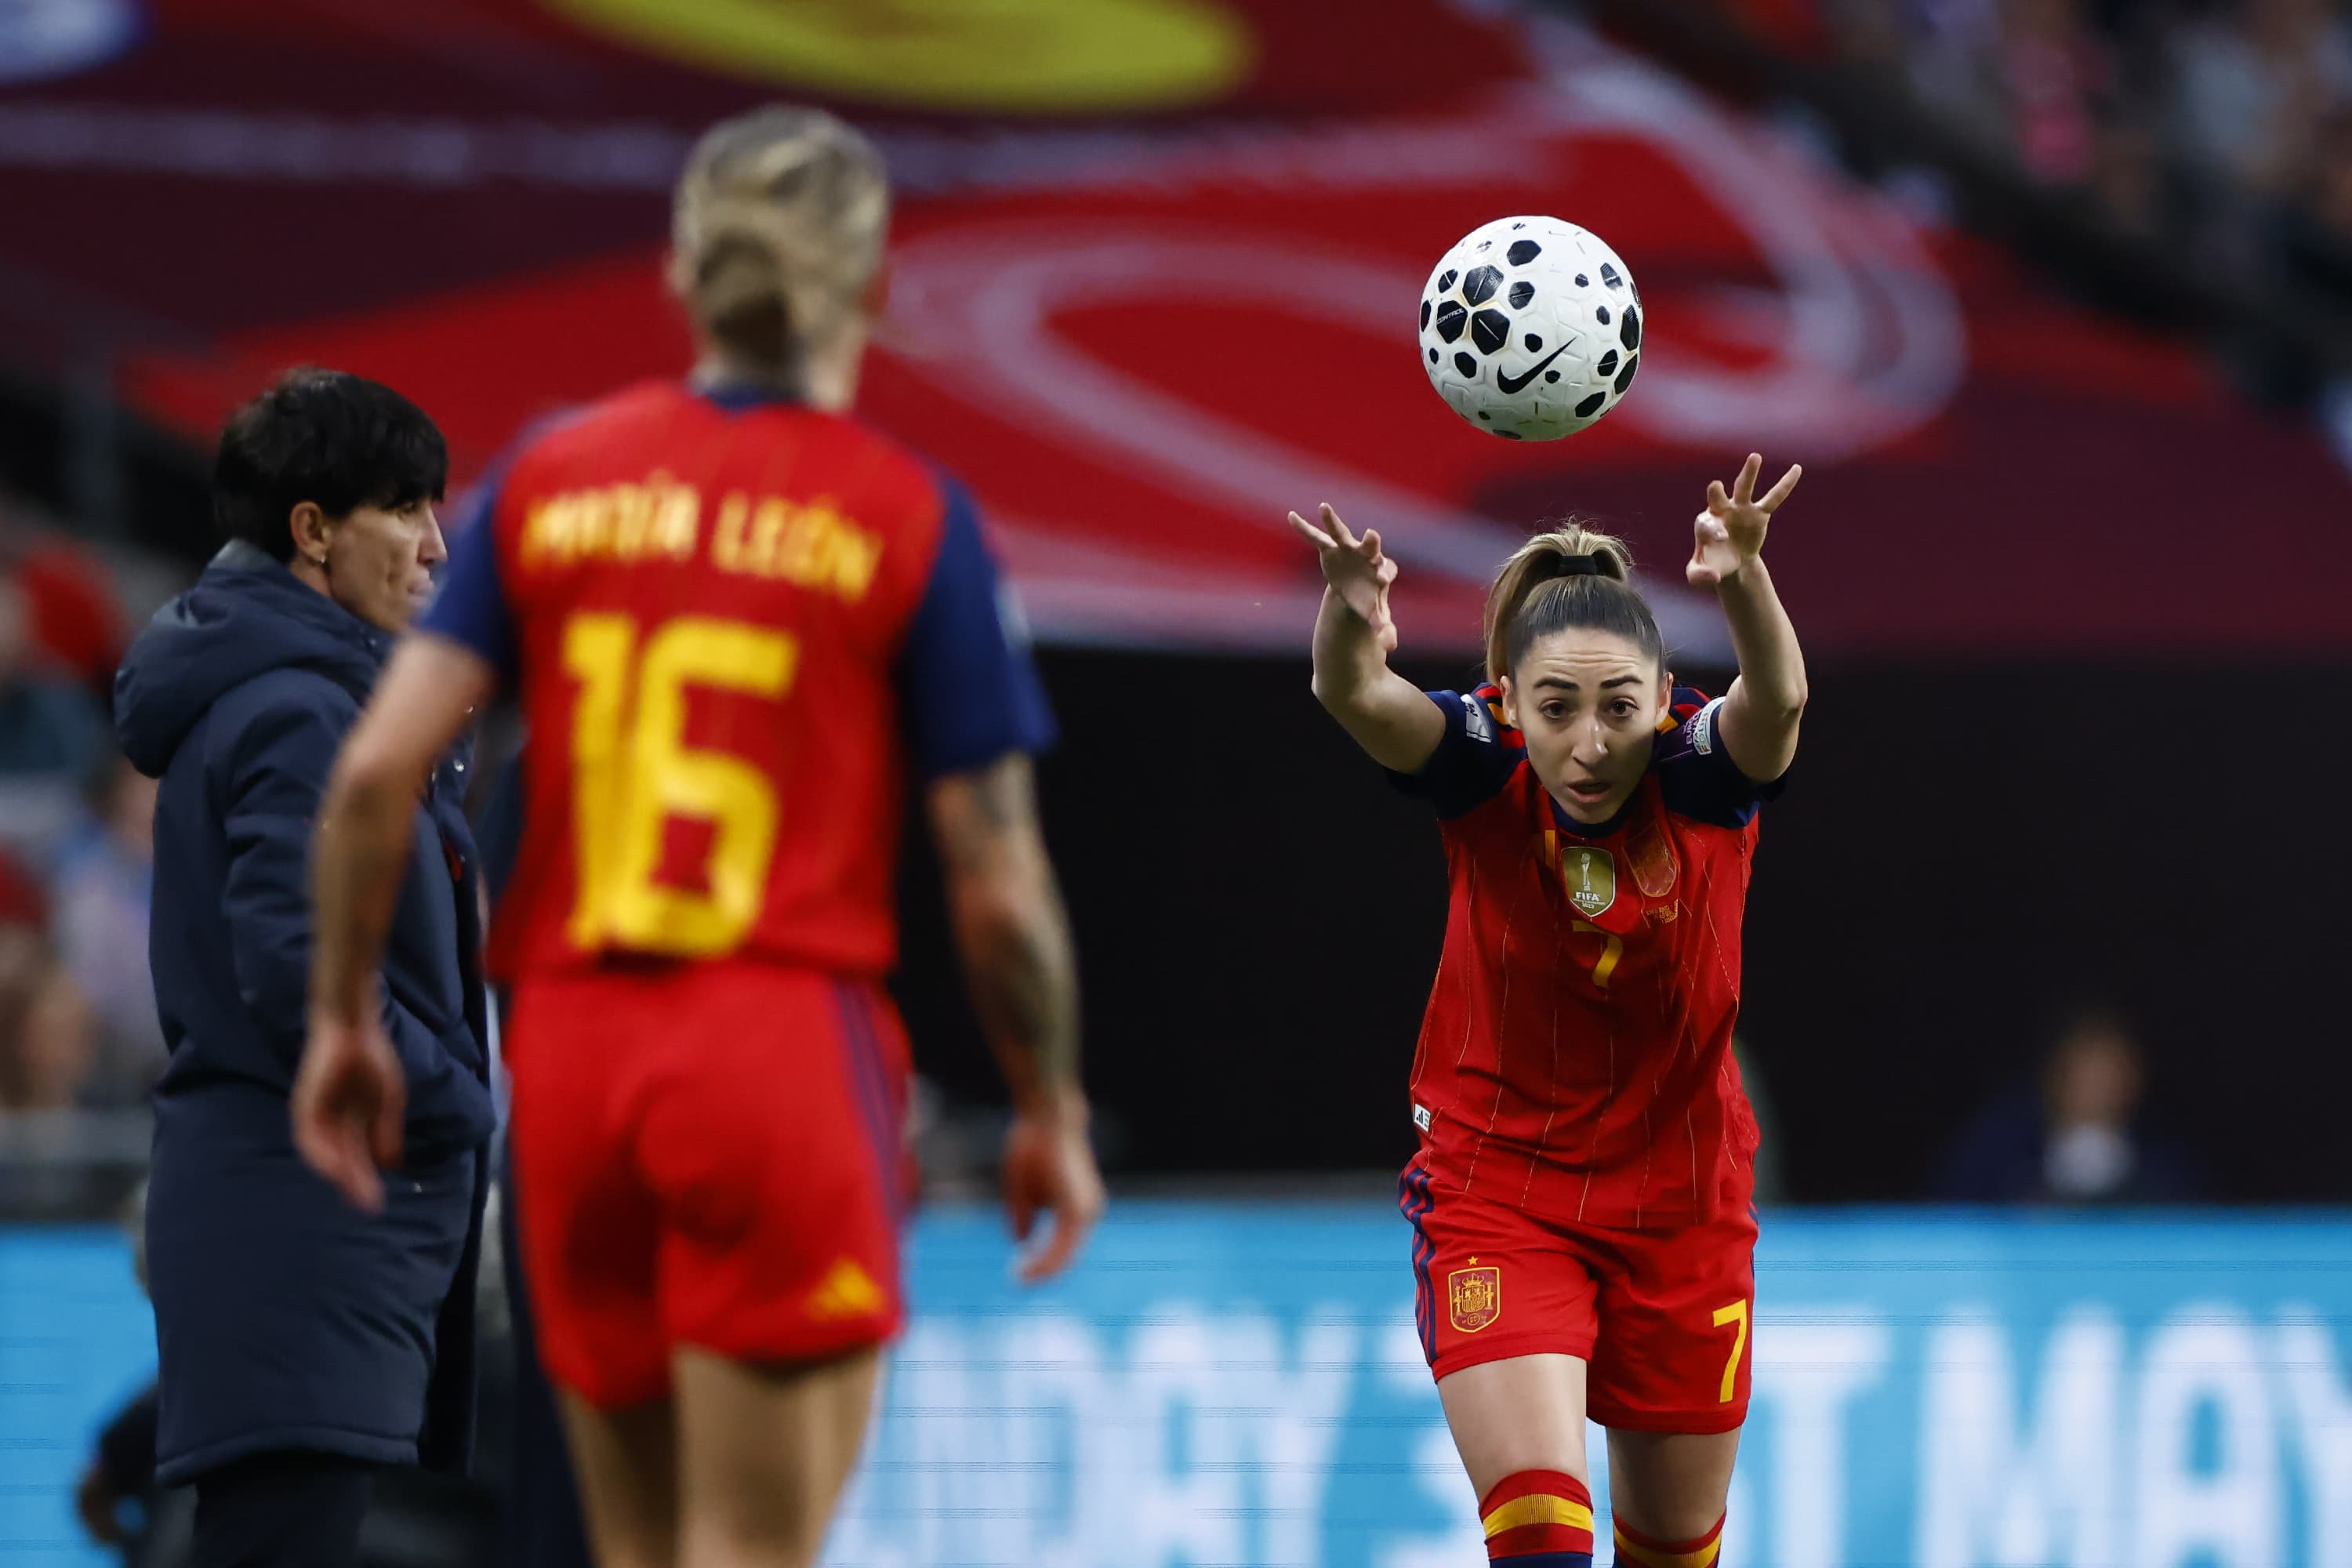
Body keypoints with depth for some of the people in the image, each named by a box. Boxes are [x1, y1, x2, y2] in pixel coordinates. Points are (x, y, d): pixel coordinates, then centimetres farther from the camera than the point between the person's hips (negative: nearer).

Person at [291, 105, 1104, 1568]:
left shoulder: (552, 477, 7)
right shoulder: (910, 517, -3)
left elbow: (377, 769, 0)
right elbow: (997, 877, -3)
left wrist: (344, 1018, 11)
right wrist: (1054, 1117, 9)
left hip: (570, 1043, 4)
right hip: (782, 1039, -4)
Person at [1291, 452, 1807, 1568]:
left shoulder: (1705, 775, -16)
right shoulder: (1482, 770, -16)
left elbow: (1777, 701, -39)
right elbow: (1354, 696, -35)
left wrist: (1743, 584, -60)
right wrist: (1349, 622, -58)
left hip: (1680, 1209, 2)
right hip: (1494, 1192, -2)